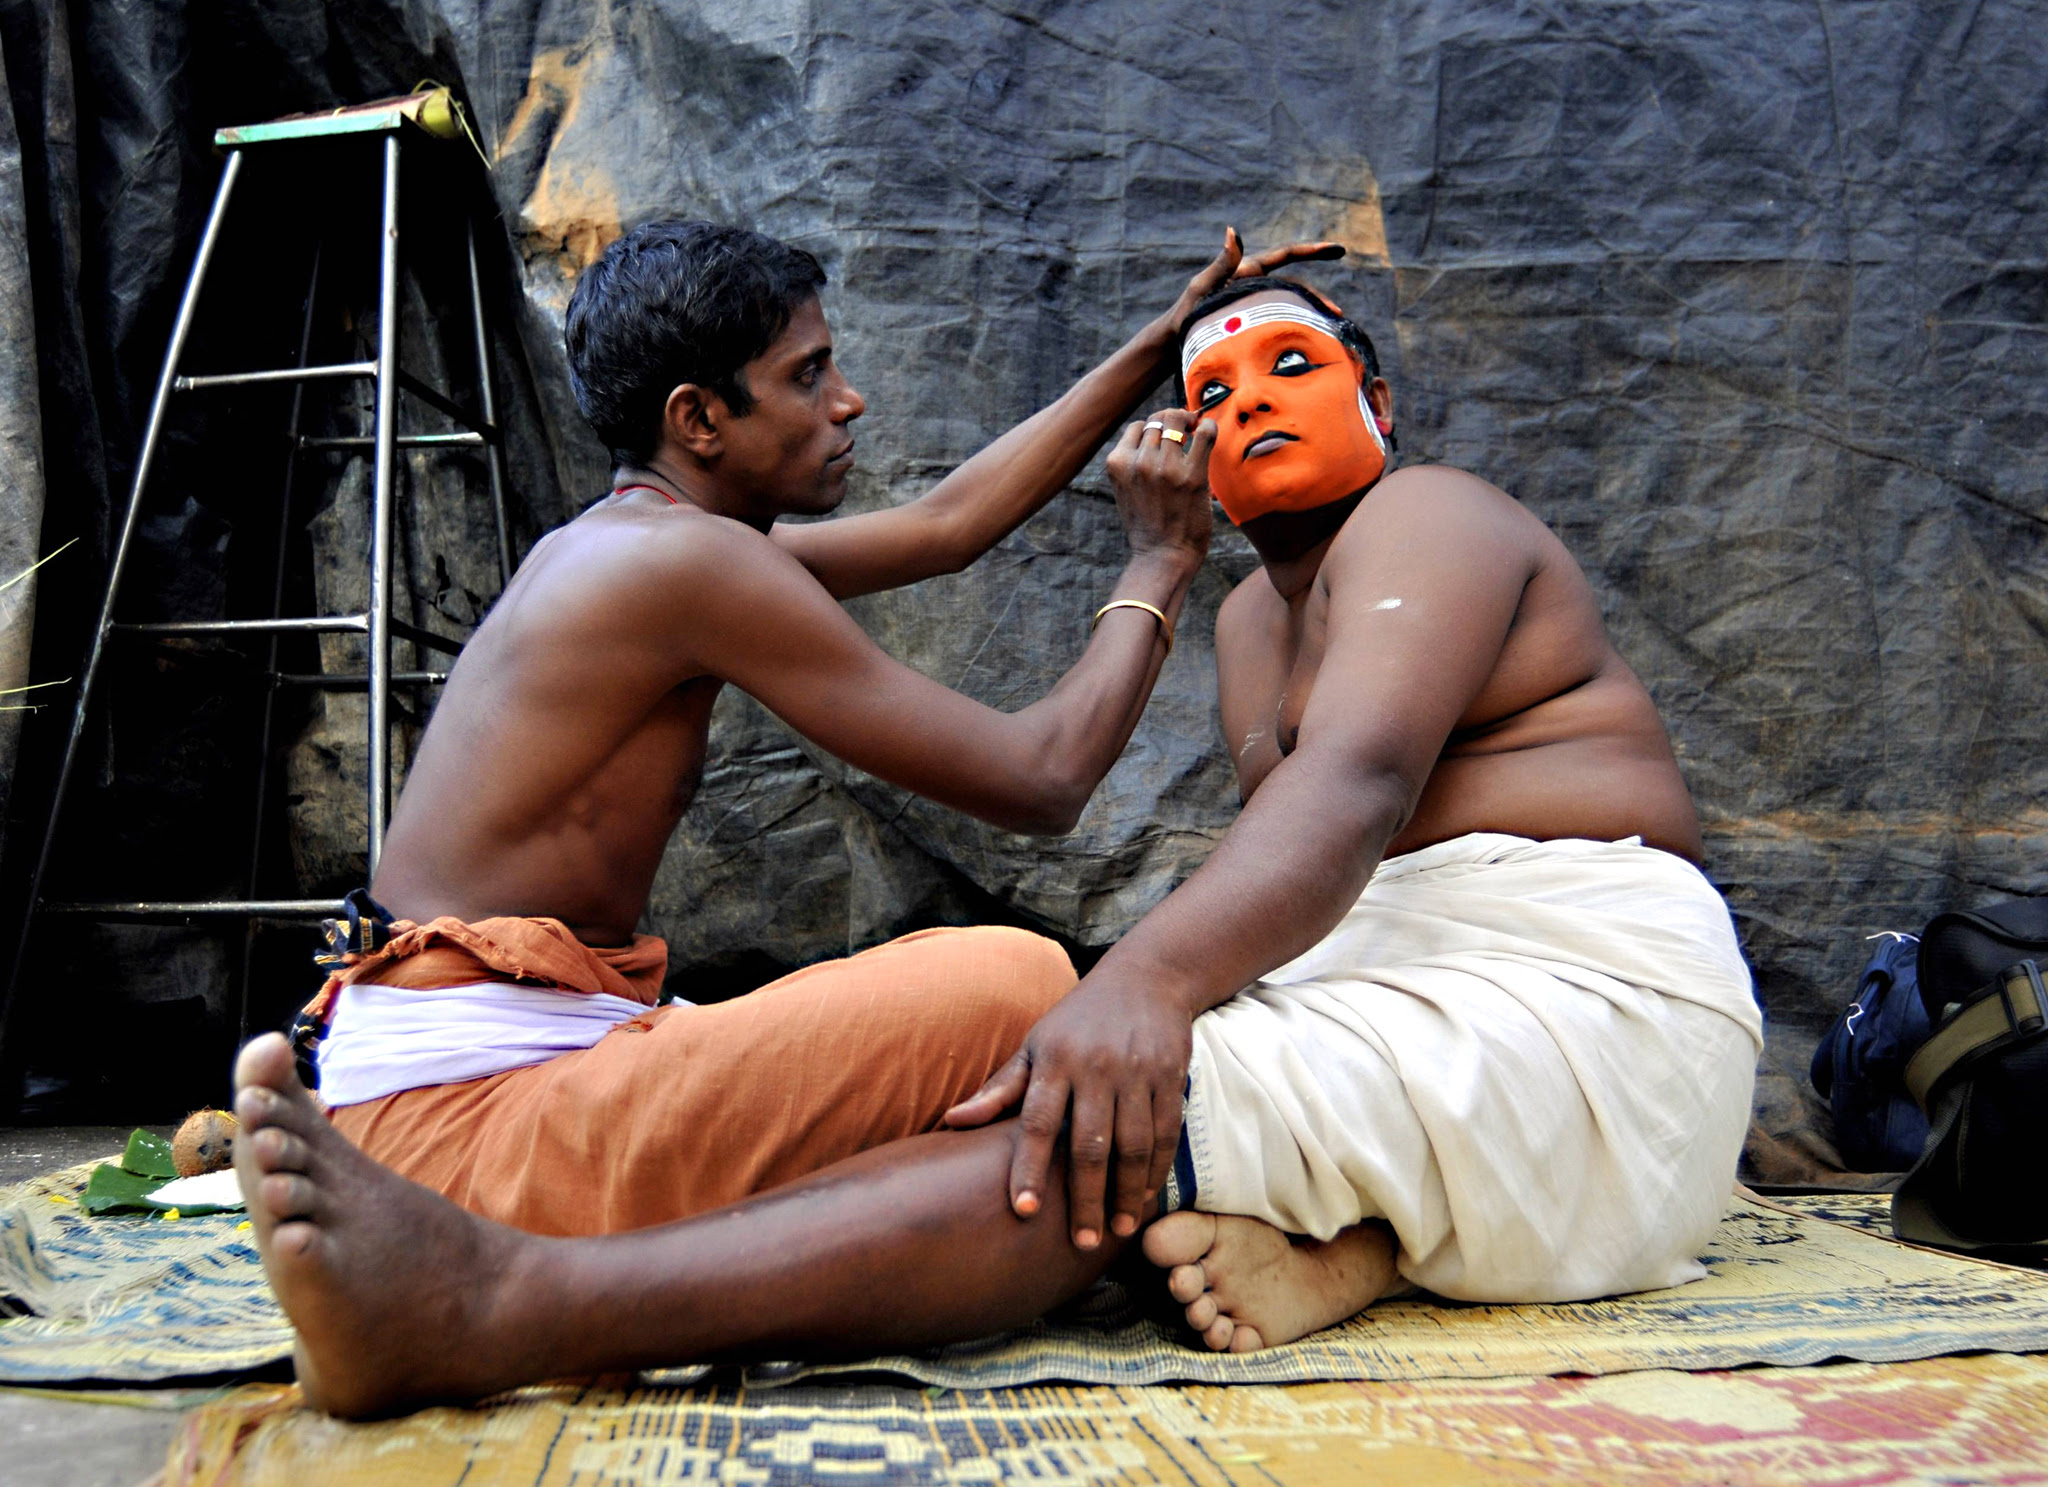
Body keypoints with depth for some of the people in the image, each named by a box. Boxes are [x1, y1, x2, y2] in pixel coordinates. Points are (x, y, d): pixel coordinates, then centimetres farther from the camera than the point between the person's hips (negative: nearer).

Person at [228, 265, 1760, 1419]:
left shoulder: (1427, 516, -4)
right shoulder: (1255, 618, 24)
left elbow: (1355, 790, -26)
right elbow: (1284, 854, 8)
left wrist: (1146, 980, -43)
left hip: (1582, 1000, -9)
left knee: (1122, 1116, -34)